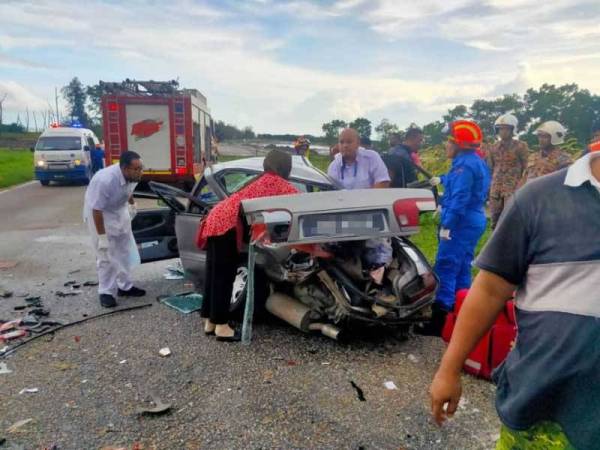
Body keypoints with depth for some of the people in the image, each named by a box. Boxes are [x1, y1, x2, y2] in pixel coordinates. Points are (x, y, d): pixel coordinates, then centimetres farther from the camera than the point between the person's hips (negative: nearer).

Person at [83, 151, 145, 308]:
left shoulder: (132, 176, -18)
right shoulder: (106, 180, -38)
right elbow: (97, 210, -31)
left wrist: (132, 205, 17)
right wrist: (102, 236, -27)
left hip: (120, 212, 7)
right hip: (99, 213, -7)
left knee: (126, 252, 12)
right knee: (106, 256, -5)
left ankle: (125, 286, 25)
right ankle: (106, 292, 8)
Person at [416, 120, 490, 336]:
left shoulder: (464, 164, -16)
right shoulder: (476, 161, 17)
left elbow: (460, 199, -24)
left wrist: (447, 225, -25)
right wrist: (442, 179, 36)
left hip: (461, 222, -11)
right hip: (474, 221, 11)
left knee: (446, 268, -10)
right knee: (462, 268, 16)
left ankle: (439, 319, -9)